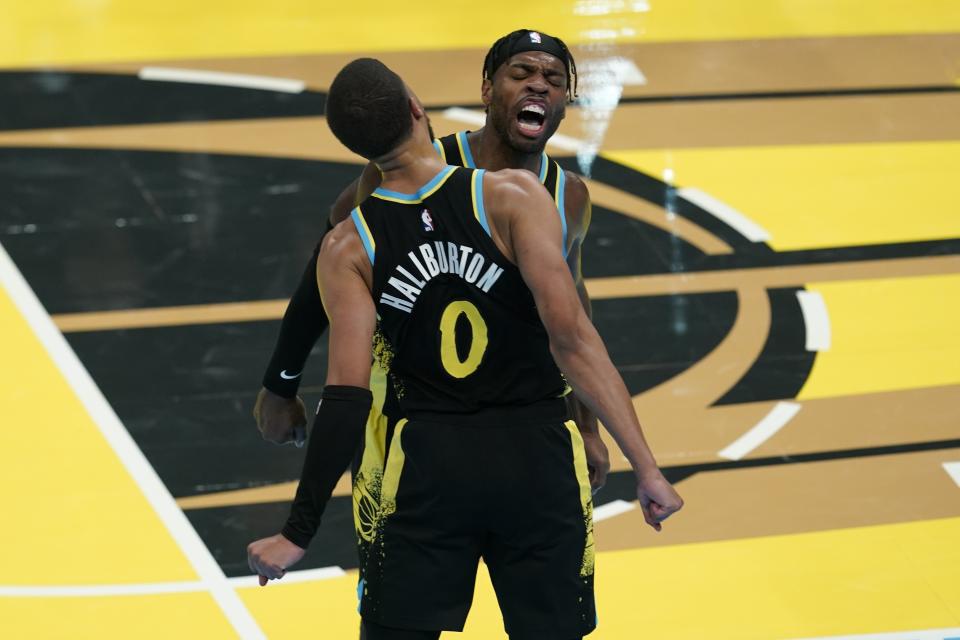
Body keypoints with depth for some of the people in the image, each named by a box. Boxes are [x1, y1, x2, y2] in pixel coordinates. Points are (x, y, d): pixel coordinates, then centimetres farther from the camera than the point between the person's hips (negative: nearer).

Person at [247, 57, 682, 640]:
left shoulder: (347, 248, -1)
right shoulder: (514, 195, -6)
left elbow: (348, 397, -8)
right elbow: (570, 335, -14)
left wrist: (299, 533, -4)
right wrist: (646, 467, -14)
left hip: (430, 463, 1)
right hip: (536, 459, -1)